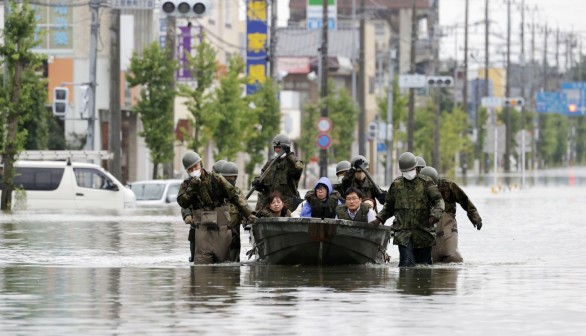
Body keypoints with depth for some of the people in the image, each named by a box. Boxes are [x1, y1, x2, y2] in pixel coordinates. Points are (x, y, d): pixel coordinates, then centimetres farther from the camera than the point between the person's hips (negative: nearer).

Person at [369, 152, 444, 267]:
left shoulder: (426, 183, 3)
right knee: (407, 264, -14)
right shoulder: (396, 184, 11)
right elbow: (389, 206, 22)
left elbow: (438, 201, -3)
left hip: (423, 231, 0)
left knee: (424, 265, 6)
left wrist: (435, 215, -22)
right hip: (403, 233, 0)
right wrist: (379, 219, 8)